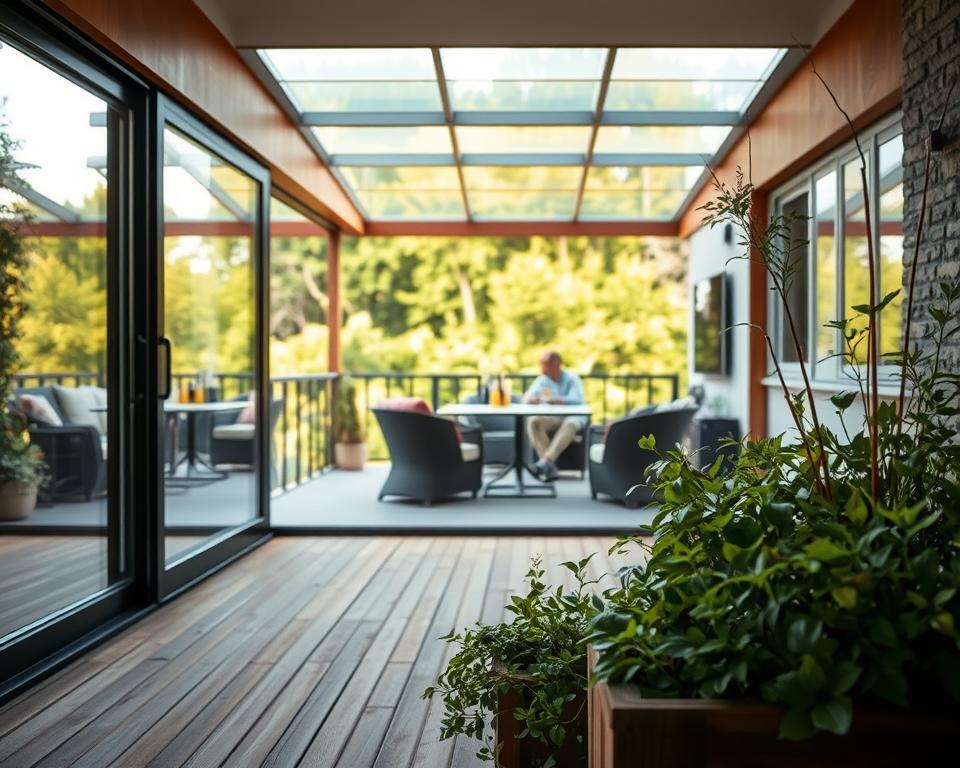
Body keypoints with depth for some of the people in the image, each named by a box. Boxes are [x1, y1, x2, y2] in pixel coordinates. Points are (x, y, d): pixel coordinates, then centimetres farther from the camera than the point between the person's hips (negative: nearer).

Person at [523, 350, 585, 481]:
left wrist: (553, 399, -25)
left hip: (571, 417, -3)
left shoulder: (571, 379, -2)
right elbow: (526, 398, 2)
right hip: (550, 419, 3)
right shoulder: (542, 380, 10)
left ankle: (546, 460, -47)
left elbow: (576, 400, -18)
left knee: (570, 423, -39)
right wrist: (531, 399, -23)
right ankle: (550, 468, -38)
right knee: (533, 421, -29)